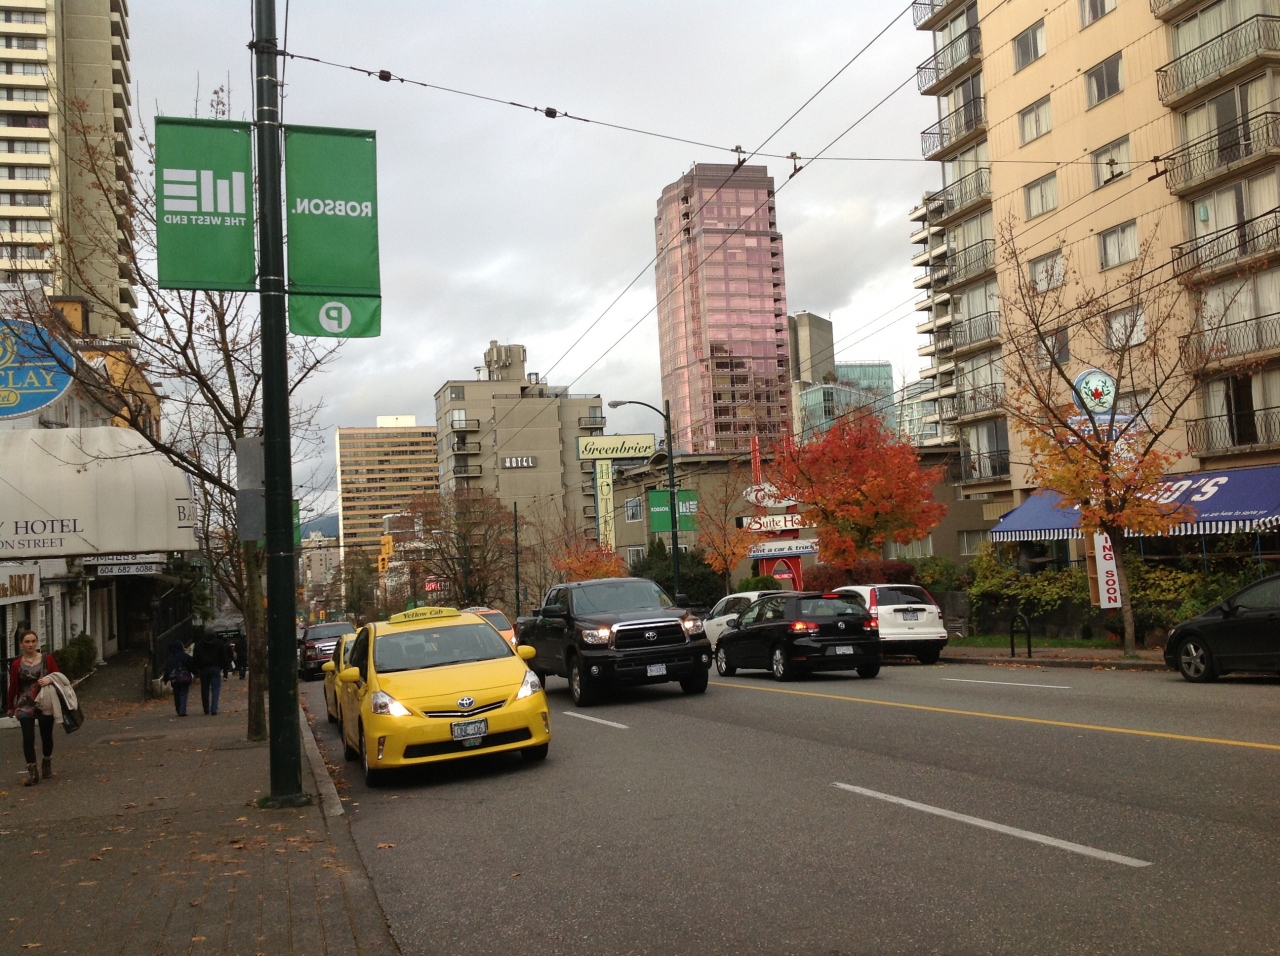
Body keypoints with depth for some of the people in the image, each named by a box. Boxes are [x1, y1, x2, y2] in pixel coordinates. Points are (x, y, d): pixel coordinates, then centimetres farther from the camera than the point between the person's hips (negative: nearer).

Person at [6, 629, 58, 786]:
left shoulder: (47, 659, -2)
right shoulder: (16, 664, -1)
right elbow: (13, 686, 6)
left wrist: (50, 679, -21)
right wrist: (10, 707, 14)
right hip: (25, 706, 0)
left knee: (46, 736, 12)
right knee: (28, 738, -9)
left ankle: (47, 763, 37)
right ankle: (32, 772, -2)